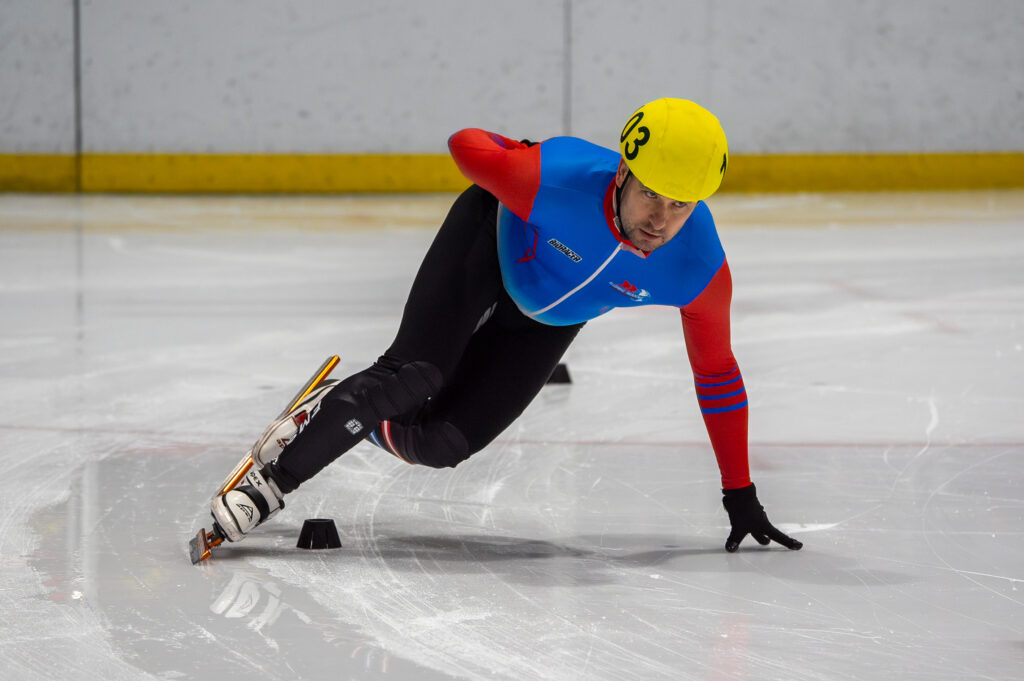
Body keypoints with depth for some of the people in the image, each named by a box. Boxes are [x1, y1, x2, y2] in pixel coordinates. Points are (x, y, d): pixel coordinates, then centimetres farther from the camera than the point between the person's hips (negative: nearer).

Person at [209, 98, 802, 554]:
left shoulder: (700, 270, -32)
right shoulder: (558, 179, -41)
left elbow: (718, 375, -16)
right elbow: (467, 145, -21)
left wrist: (740, 495, -9)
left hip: (548, 318, 3)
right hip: (489, 244, -3)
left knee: (440, 442, -8)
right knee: (412, 379, -23)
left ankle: (345, 416, 20)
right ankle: (273, 479, -9)